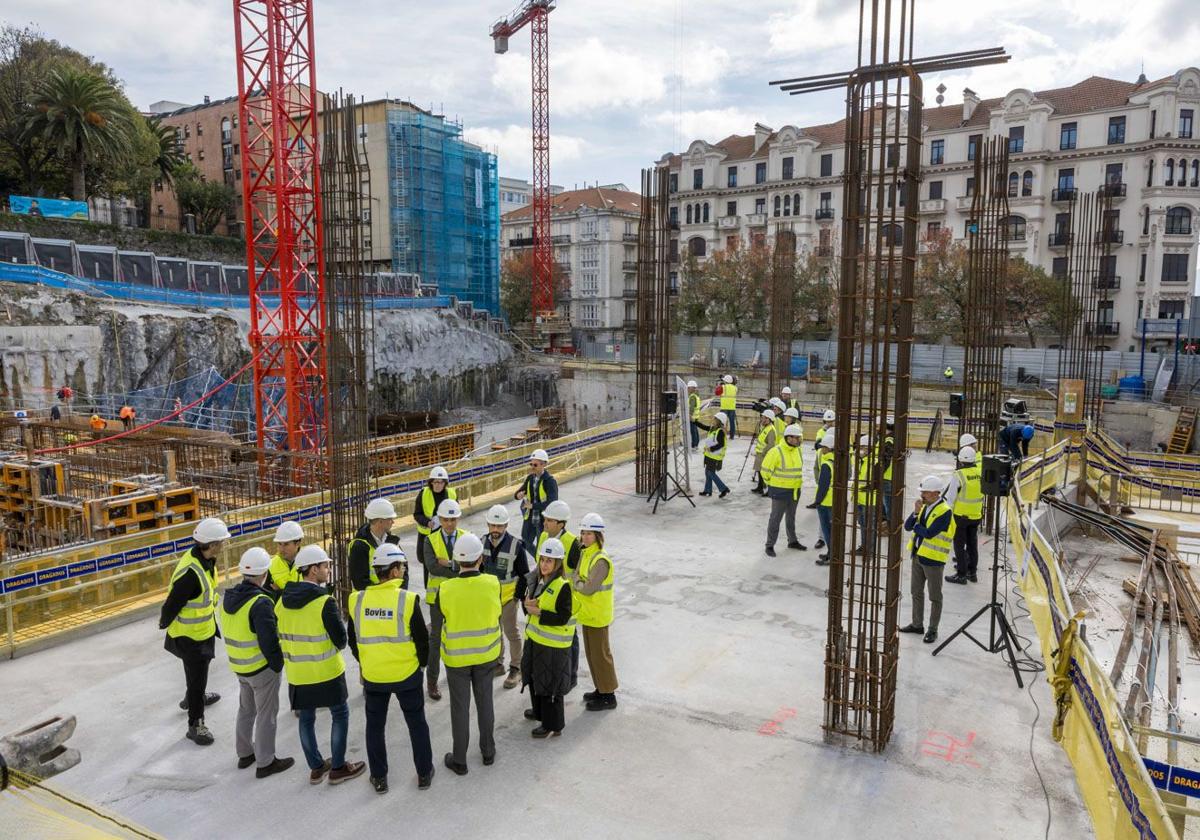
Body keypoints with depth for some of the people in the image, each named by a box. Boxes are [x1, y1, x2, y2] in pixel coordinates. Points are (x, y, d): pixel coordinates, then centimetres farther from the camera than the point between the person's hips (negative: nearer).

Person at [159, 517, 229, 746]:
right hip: (190, 635, -9)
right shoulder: (191, 573, -38)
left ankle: (193, 697, 58)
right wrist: (164, 623, -7)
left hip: (204, 628, 9)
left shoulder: (203, 558, -8)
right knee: (197, 677, 5)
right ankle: (195, 724, 22)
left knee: (198, 670, 32)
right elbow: (172, 603, -26)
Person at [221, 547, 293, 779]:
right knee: (266, 714, 8)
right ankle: (265, 763, 19)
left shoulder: (229, 597, -2)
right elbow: (269, 641, -25)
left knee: (246, 709, 25)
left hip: (239, 665, 8)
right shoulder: (260, 603, -27)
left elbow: (230, 631, 9)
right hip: (262, 667, -8)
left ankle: (245, 753, 40)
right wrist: (278, 665, -12)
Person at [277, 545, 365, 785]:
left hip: (296, 674, 6)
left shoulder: (283, 601, -3)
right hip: (327, 672, -6)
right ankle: (338, 768, 19)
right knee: (340, 715, 12)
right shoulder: (324, 602, -22)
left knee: (306, 718, 18)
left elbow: (280, 636, 8)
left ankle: (316, 768, 30)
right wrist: (336, 644, 5)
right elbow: (341, 640, -16)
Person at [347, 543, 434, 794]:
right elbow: (422, 639, -11)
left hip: (372, 675, 2)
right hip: (406, 673, -2)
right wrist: (421, 662, 8)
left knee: (375, 726, 20)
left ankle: (379, 778, 30)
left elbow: (352, 639, 4)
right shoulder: (407, 599, -18)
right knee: (417, 722, 16)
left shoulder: (358, 600, -8)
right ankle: (424, 773, 28)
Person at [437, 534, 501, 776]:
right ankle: (488, 752, 35)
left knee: (460, 707, 13)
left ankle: (459, 760, 26)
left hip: (457, 656, -2)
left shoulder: (446, 589, -23)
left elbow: (442, 613, -6)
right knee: (485, 702, 20)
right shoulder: (493, 583, -19)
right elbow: (496, 611, -5)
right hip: (486, 654, 2)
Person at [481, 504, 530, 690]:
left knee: (511, 632, 2)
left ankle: (515, 669, 16)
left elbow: (524, 574, -10)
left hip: (509, 594, -5)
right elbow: (479, 568, 10)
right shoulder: (483, 542, -4)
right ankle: (497, 664, 34)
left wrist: (520, 595, -11)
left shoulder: (516, 545, -17)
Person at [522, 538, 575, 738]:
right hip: (534, 638, 9)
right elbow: (528, 600, 12)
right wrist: (528, 603, -12)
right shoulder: (536, 578, 1)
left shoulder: (563, 586, -23)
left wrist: (538, 612, -22)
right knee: (533, 676, 25)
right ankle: (539, 711, 47)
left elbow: (563, 618, -24)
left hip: (553, 643, -8)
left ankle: (553, 725, 18)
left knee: (549, 684, 3)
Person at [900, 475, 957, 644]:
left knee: (935, 597, 6)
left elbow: (929, 533, -26)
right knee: (916, 592, 17)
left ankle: (932, 630, 17)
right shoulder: (924, 506, 6)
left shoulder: (945, 511, -19)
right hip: (918, 555, 8)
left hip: (933, 559, -8)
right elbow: (907, 526, 0)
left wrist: (916, 526, -9)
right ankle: (917, 624, 31)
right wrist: (916, 512, -14)